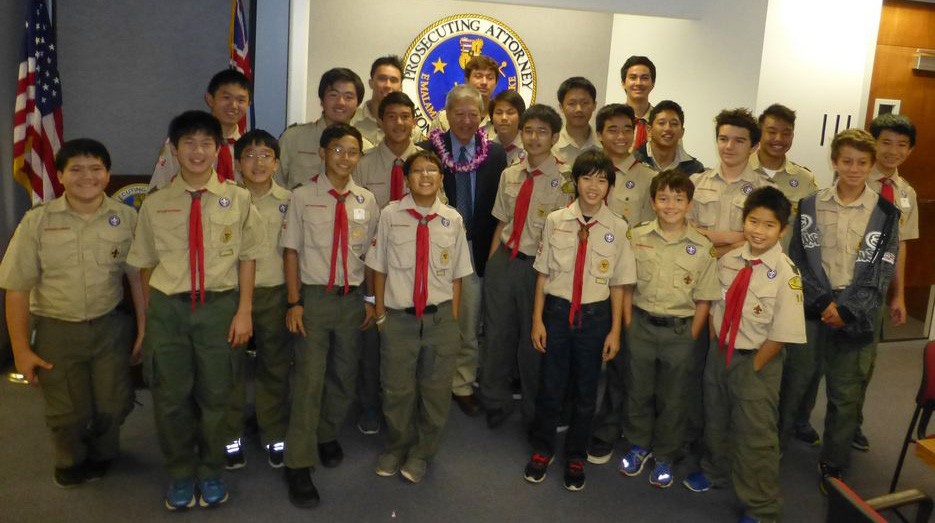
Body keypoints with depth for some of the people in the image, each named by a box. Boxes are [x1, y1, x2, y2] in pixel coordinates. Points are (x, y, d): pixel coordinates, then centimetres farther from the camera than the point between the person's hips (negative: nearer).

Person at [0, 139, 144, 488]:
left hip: (110, 327, 1)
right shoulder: (37, 221, -7)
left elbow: (138, 276, -1)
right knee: (68, 412, 13)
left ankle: (101, 455, 43)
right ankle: (71, 463, 44)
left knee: (114, 405, 10)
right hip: (56, 330, 0)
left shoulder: (126, 218, -4)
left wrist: (143, 330, -2)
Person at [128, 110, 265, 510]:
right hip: (167, 307, 1)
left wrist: (244, 311, -4)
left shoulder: (237, 199, -4)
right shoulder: (155, 204, 1)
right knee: (170, 397, 11)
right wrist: (148, 318, 9)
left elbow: (247, 257, 0)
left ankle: (211, 473, 34)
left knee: (216, 395, 12)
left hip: (219, 305, -1)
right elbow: (146, 264, 7)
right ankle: (180, 474, 33)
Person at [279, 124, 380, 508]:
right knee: (309, 379, -2)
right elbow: (291, 250, -5)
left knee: (345, 376, 15)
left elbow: (370, 253, 9)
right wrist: (294, 302, -10)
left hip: (353, 298, 4)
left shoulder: (366, 200, 4)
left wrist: (370, 298, 7)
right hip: (314, 296, -3)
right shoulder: (303, 196, -6)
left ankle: (328, 435, 40)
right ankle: (299, 464, 9)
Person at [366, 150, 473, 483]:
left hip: (440, 317, 1)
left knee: (436, 390, 12)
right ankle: (396, 448, 39)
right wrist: (380, 313, 2)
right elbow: (379, 267, 3)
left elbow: (456, 275, 4)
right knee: (397, 389, 13)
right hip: (398, 317, -1)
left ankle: (421, 454, 34)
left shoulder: (453, 220, -1)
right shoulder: (390, 215, -4)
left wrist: (452, 319, 1)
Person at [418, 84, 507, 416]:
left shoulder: (495, 154, 4)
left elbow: (498, 207, 4)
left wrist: (489, 251, 0)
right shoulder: (429, 150, -2)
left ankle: (462, 385, 24)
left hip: (475, 251, 2)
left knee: (469, 324, 8)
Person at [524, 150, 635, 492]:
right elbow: (543, 273, 1)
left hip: (595, 315, 0)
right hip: (557, 310, 0)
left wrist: (615, 330, 1)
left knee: (586, 391, 14)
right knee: (550, 386, 12)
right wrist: (537, 319, 0)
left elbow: (618, 283, 0)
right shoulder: (555, 221, -5)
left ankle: (575, 458, 35)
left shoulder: (617, 228, -6)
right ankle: (542, 450, 36)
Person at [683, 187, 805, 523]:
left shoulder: (785, 274, -20)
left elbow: (781, 334, -19)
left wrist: (752, 368, -13)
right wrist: (716, 345, 2)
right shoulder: (728, 260, -5)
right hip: (720, 352, 5)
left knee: (755, 436, 7)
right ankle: (715, 471, 52)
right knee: (715, 421, 24)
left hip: (757, 361, -5)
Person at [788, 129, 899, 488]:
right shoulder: (810, 206, 2)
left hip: (856, 315, 0)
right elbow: (799, 259, -1)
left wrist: (845, 309, -12)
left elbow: (881, 272, -2)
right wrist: (824, 302, -12)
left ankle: (833, 464, 19)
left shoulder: (885, 213, 1)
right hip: (811, 308, 0)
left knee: (846, 394, 5)